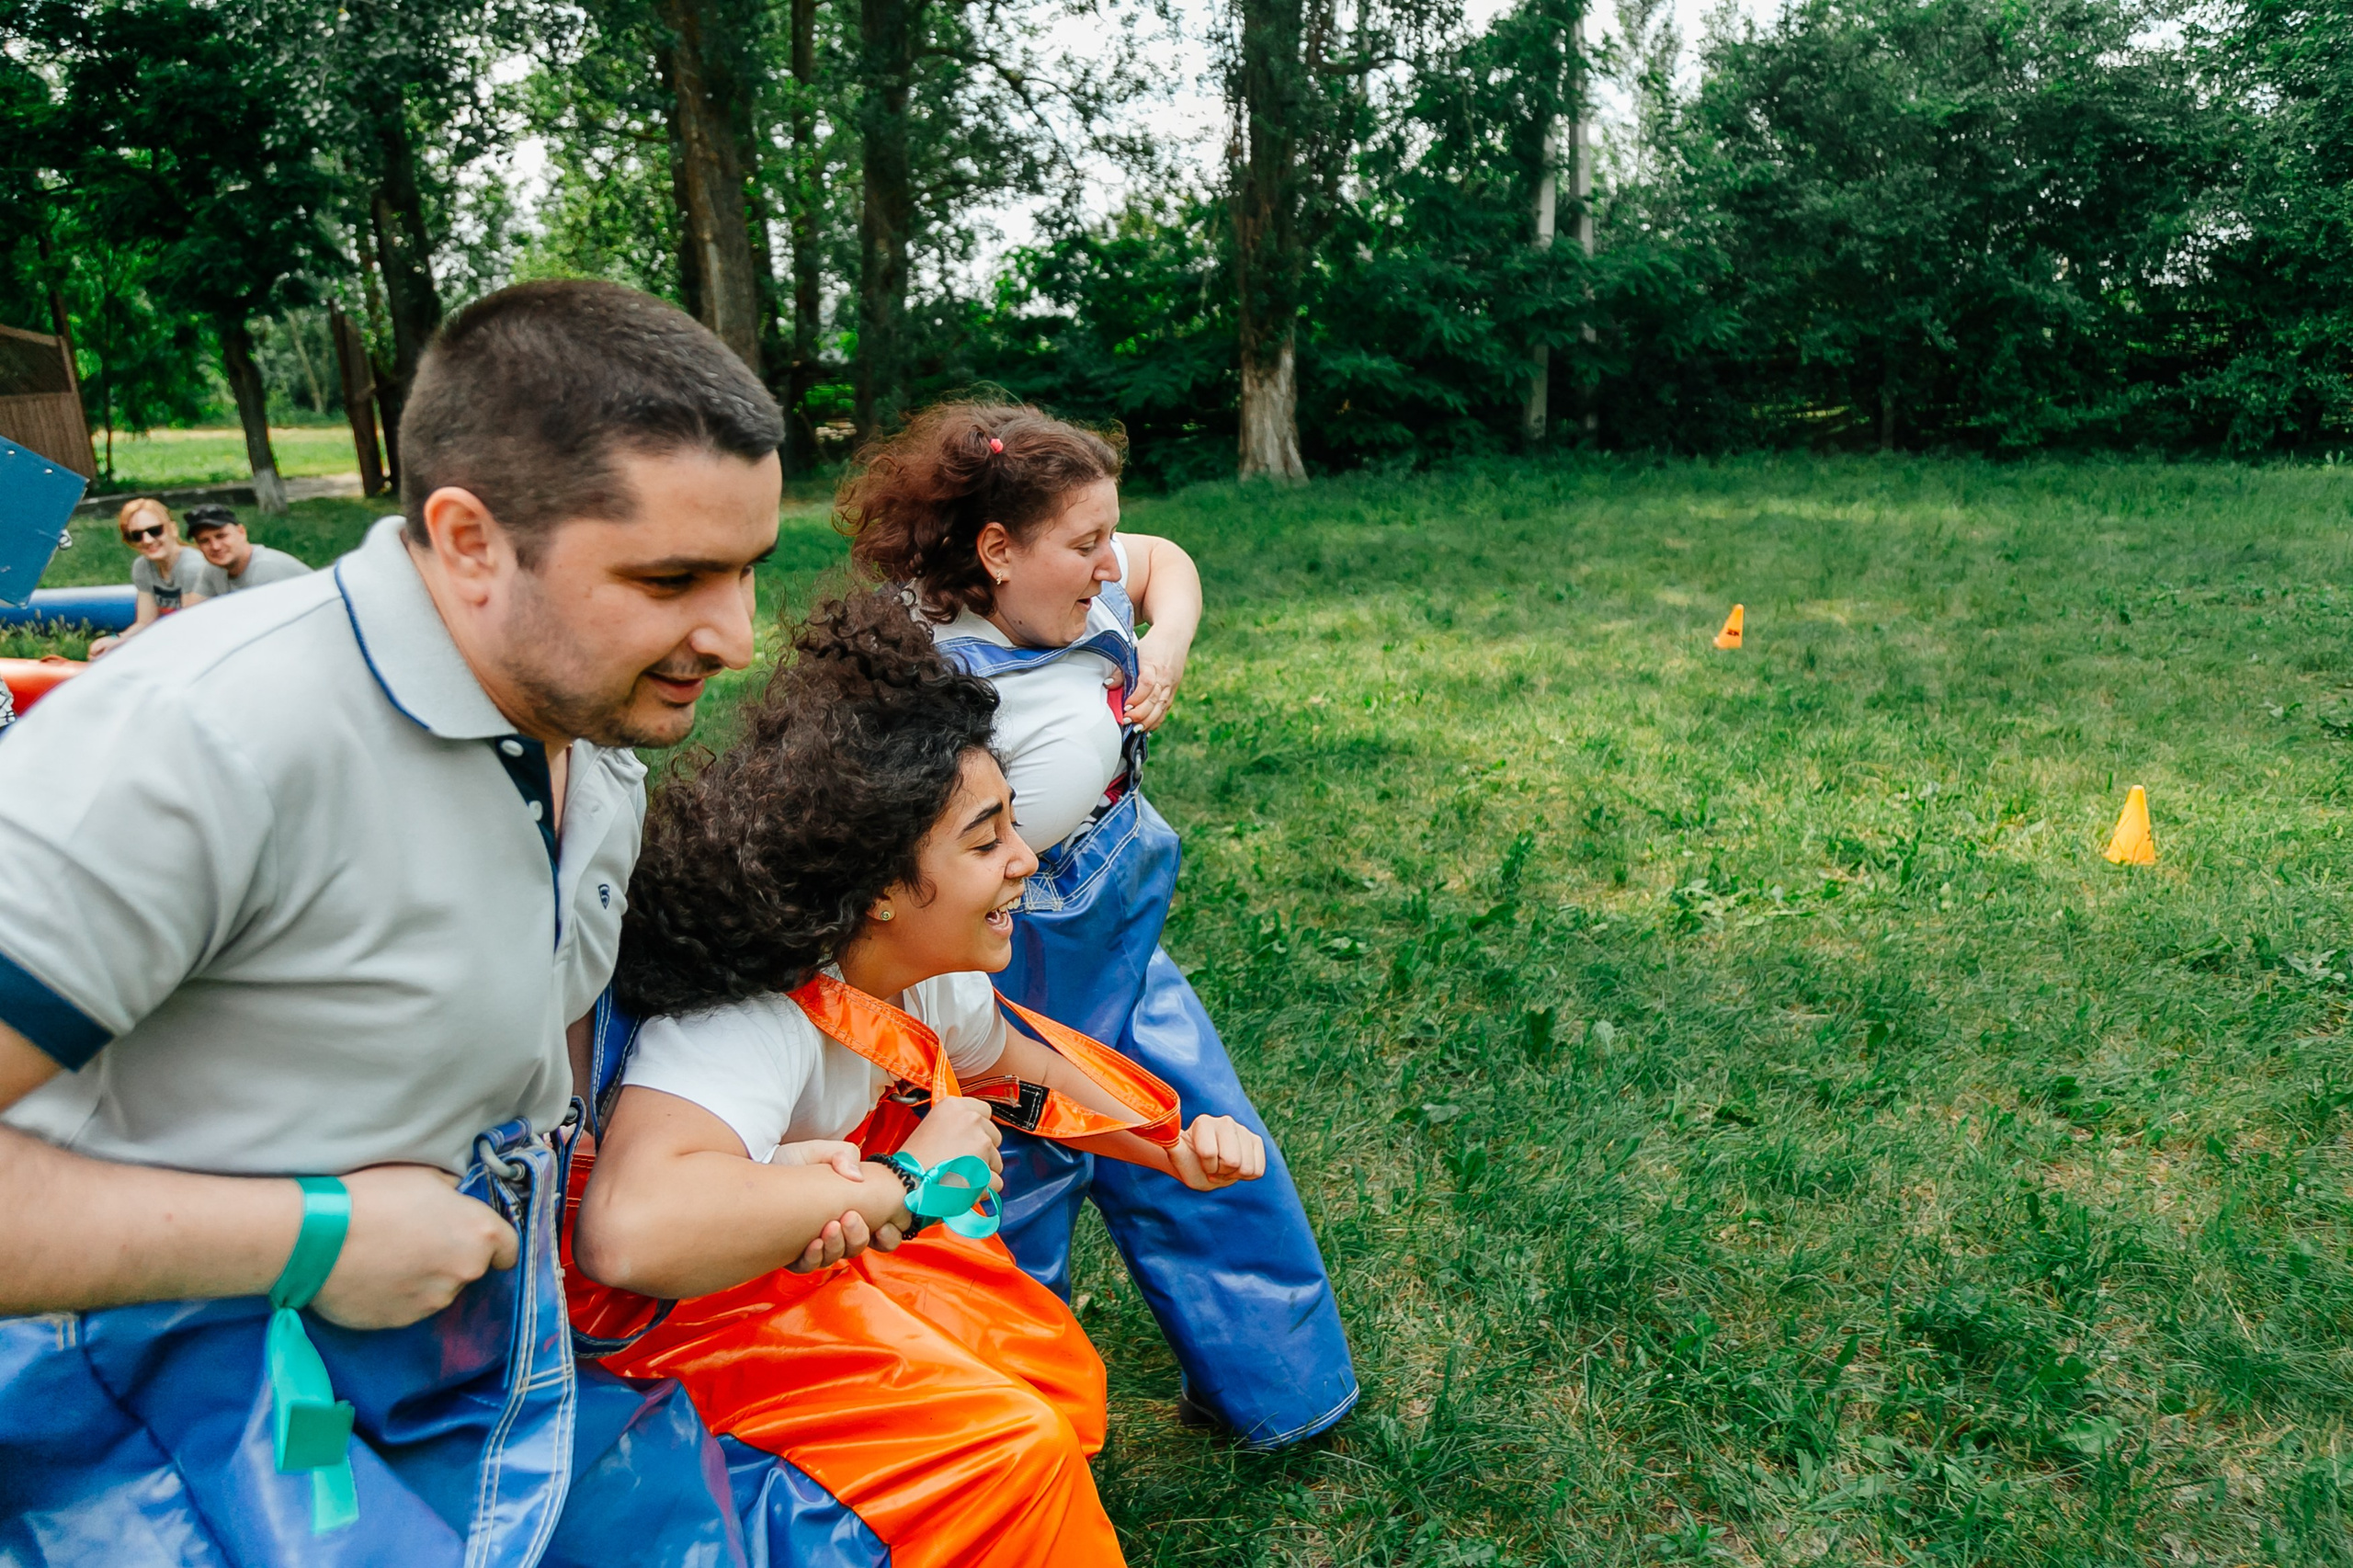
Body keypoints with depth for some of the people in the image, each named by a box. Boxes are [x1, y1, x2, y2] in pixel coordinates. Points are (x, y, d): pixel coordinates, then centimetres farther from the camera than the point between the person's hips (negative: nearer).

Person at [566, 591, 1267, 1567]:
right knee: (1010, 1448, -20)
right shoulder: (748, 1023, -38)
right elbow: (631, 1231, -56)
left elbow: (1012, 1059, 12)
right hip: (691, 1301, -8)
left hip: (843, 1244, 8)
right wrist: (908, 1183, -41)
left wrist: (1175, 1149, -2)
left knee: (1063, 1387, 0)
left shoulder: (932, 975, -11)